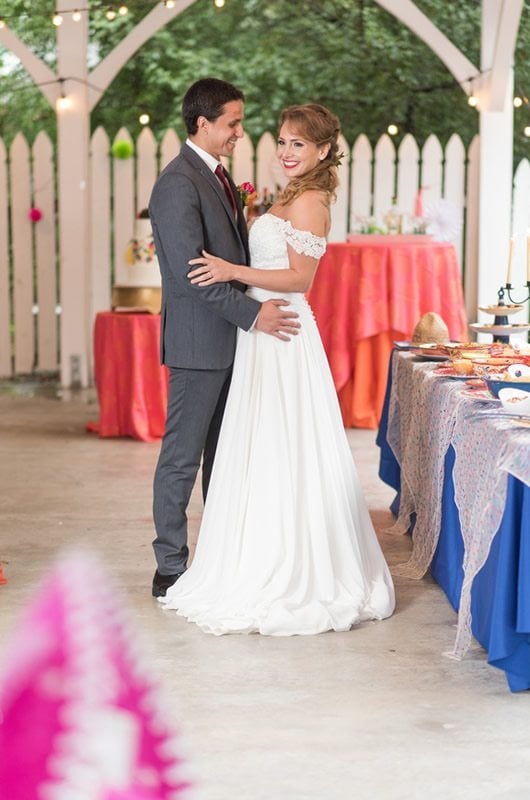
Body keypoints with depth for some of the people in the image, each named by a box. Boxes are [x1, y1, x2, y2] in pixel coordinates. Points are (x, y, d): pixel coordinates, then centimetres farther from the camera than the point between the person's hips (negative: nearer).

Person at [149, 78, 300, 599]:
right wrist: (252, 314, -19)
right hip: (198, 344, -9)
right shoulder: (178, 183, -15)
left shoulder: (218, 176, 16)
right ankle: (170, 569, 8)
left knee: (224, 454, 14)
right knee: (182, 458, -1)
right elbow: (191, 270, -21)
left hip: (228, 341, 9)